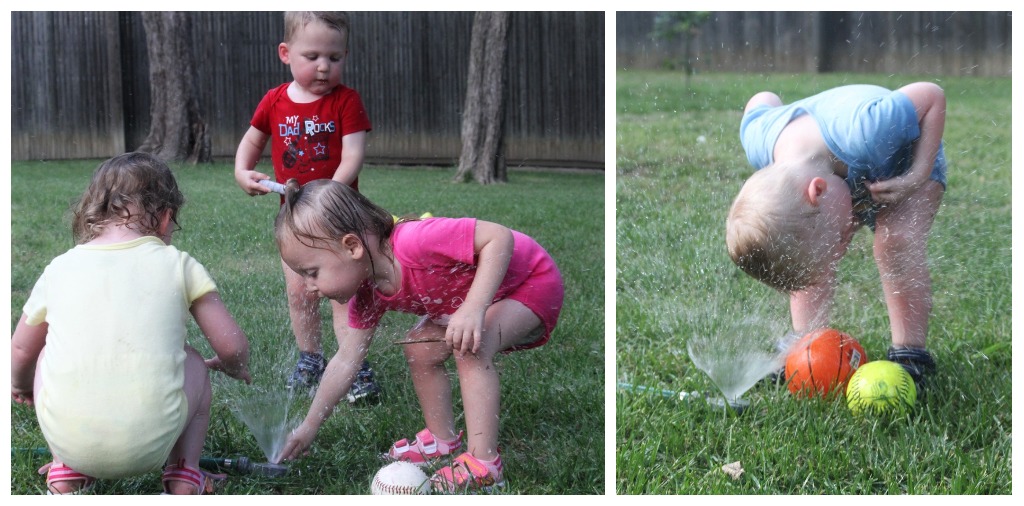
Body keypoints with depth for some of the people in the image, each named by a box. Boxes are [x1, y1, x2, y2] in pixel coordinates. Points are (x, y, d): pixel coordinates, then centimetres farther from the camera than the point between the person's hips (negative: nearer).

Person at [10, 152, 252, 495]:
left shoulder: (59, 269, 11)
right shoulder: (178, 264, 5)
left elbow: (21, 351, 23)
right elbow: (232, 347, 5)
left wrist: (20, 386, 47)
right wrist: (235, 368, 30)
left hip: (68, 440, 2)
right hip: (148, 445, -2)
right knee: (192, 362, 27)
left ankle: (66, 473, 21)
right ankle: (183, 481, 17)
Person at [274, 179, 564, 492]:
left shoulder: (415, 242, -39)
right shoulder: (367, 294, -9)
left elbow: (499, 237, -36)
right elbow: (346, 360, -1)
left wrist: (474, 308, -45)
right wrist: (310, 426, 1)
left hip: (532, 282, -9)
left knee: (470, 347, -28)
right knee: (419, 348, 2)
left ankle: (483, 464, -22)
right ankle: (442, 441, 19)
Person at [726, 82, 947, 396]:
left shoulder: (861, 133, -49)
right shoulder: (758, 139, -34)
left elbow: (933, 96, -32)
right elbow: (763, 100, -9)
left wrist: (918, 175, -35)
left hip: (908, 162, -4)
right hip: (847, 171, 4)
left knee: (896, 241, -27)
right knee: (810, 255, -14)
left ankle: (911, 358, -18)